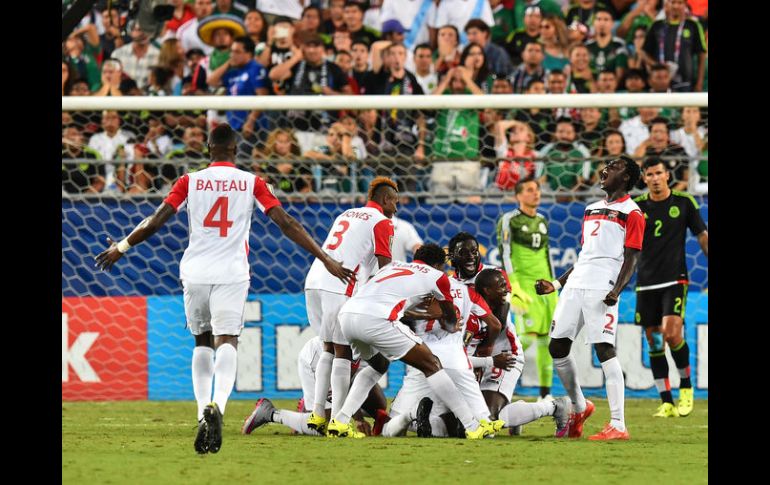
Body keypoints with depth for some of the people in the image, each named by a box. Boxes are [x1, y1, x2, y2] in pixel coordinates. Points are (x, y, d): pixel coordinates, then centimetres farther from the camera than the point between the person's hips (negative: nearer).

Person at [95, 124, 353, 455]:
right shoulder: (252, 183, 4)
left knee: (202, 341, 18)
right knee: (226, 341, -8)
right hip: (232, 274, -1)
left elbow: (155, 222, 2)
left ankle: (203, 412, 5)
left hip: (195, 272, 1)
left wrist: (121, 248, 18)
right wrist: (325, 259, 2)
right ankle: (217, 405, -35)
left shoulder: (189, 182, 5)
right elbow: (287, 224, 0)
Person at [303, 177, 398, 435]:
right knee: (342, 352, -3)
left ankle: (317, 414, 12)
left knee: (329, 348, 17)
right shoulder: (382, 223, 3)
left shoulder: (346, 215, 26)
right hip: (340, 289, -7)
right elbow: (385, 269, -1)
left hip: (314, 281, 7)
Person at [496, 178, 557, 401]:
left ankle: (545, 393, 6)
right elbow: (505, 255, -11)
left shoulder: (542, 221, 17)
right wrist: (514, 288, -18)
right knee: (529, 335, -18)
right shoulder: (509, 220, -5)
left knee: (547, 339, 3)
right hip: (524, 282, -7)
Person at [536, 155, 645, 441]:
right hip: (575, 285, 8)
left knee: (604, 349, -15)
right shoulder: (592, 209, 24)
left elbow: (631, 258, -7)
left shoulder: (632, 213, 1)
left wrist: (617, 290, -21)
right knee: (557, 347, 7)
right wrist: (556, 284, 24)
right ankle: (580, 408, 26)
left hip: (602, 288, -8)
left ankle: (618, 425, -17)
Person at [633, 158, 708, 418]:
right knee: (654, 342, 2)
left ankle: (686, 387, 3)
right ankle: (667, 403, 7)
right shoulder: (637, 206, 5)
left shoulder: (684, 202, 3)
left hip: (675, 279, -2)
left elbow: (702, 236, 10)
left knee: (672, 333, -19)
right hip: (646, 283, 2)